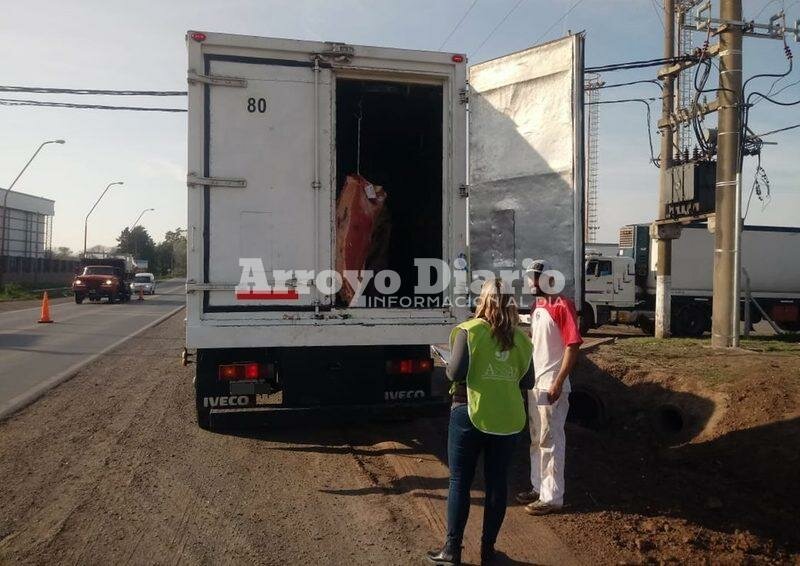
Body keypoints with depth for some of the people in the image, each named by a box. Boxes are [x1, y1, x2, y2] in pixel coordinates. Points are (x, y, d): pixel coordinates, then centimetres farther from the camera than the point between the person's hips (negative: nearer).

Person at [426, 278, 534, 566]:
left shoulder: (469, 330, -10)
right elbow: (528, 382, 7)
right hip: (506, 418, 4)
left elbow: (456, 373, -15)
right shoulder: (521, 338, 3)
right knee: (497, 483, 12)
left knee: (460, 482, 7)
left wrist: (449, 368, 6)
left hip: (470, 414, -3)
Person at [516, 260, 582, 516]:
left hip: (551, 385, -9)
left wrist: (558, 383, -22)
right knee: (536, 439, 17)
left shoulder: (562, 306, -15)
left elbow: (573, 345, -19)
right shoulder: (536, 306, 12)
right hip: (534, 382, 9)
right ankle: (538, 487, 31)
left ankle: (552, 497, 11)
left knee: (550, 441, 0)